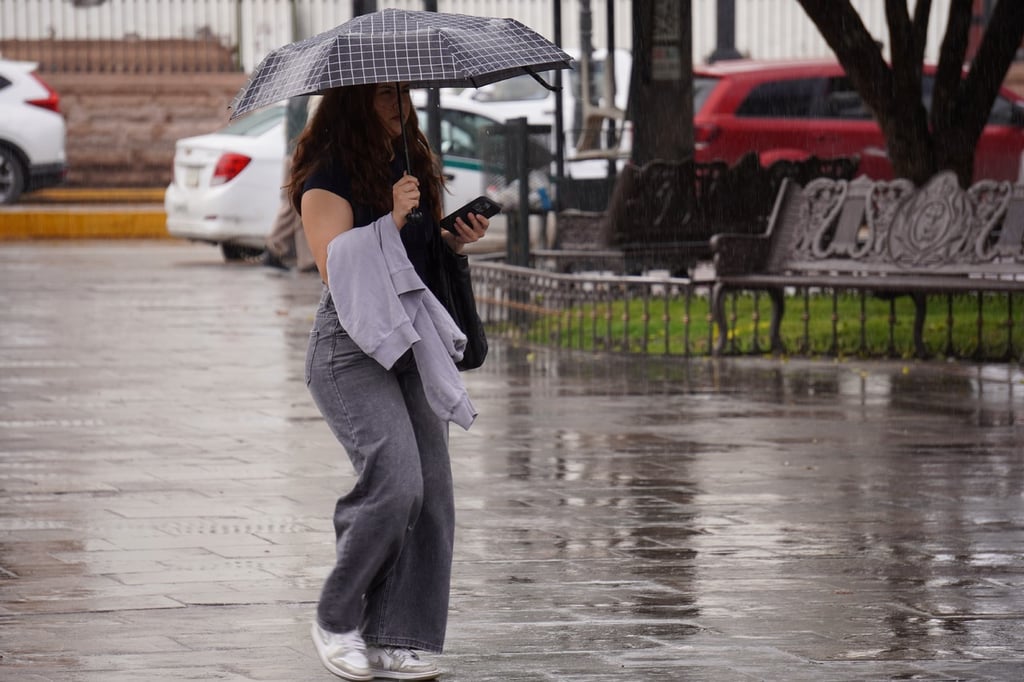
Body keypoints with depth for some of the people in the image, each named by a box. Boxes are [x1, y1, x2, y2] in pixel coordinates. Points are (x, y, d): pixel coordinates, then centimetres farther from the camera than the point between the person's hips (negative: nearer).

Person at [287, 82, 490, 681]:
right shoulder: (328, 178, -8)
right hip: (352, 345, -8)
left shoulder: (410, 164, 16)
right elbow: (335, 266, -16)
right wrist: (391, 220, -22)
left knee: (433, 493, -2)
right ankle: (336, 620, -2)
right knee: (395, 482, -20)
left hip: (412, 341, 8)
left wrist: (456, 239, 8)